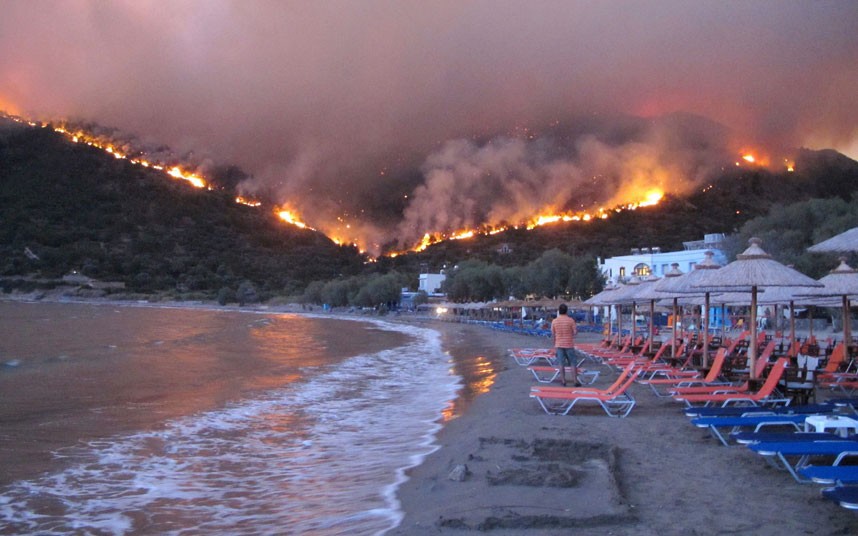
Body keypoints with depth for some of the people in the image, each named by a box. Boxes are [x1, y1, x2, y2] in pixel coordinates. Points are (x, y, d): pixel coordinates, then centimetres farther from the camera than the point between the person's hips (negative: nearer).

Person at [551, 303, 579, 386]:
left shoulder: (554, 321, -2)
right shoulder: (570, 320, -9)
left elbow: (553, 335, 3)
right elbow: (575, 332, -9)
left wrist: (554, 347, 12)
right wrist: (576, 326, 12)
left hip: (559, 345, 2)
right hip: (569, 345, -2)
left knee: (561, 364, 6)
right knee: (573, 363, 6)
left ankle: (563, 380, 6)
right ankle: (575, 381, 5)